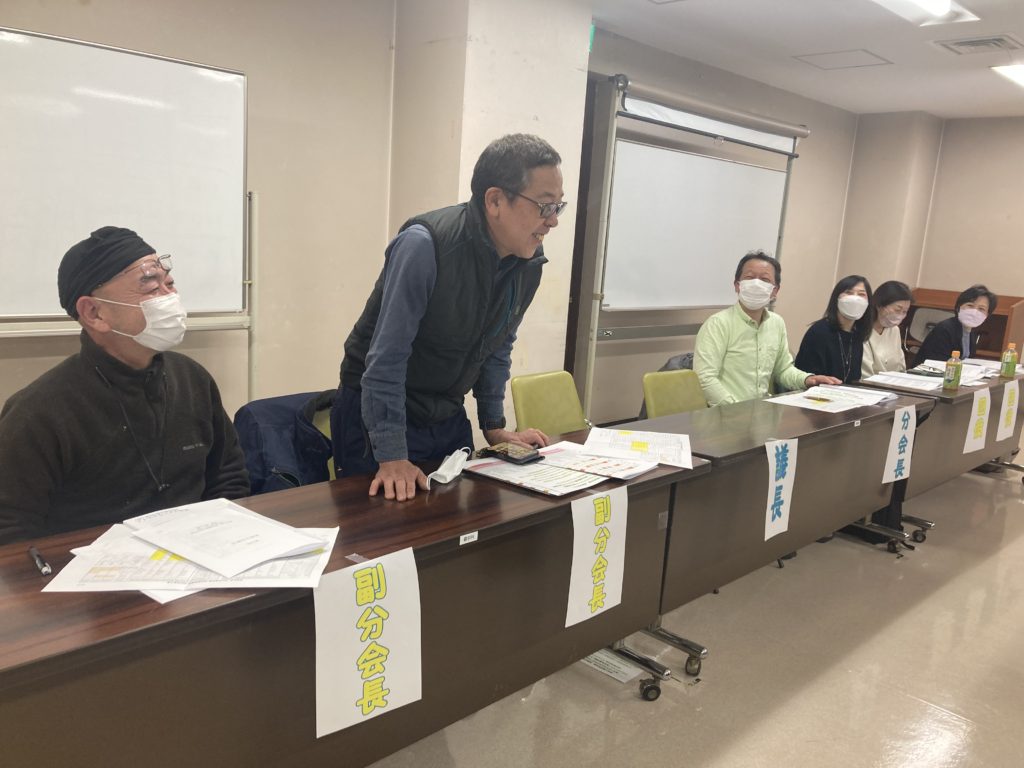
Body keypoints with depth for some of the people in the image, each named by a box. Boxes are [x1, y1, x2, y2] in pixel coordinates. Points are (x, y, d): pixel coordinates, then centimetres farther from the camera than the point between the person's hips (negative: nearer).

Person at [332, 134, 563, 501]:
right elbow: (387, 356, -26)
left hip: (449, 418, 6)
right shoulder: (425, 245, -26)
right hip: (377, 413, -6)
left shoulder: (529, 262, -5)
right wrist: (392, 457, -26)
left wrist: (494, 426, 9)